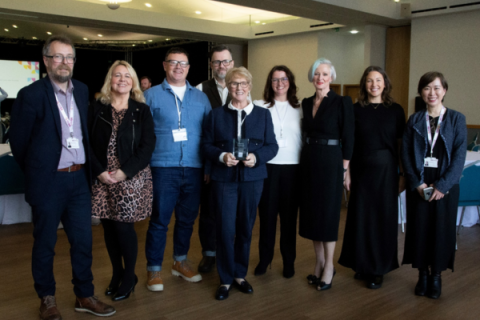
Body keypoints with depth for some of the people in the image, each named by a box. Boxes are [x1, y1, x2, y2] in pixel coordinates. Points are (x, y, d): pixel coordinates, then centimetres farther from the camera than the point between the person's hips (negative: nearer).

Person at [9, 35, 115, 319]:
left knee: (83, 241, 11)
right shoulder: (31, 94, -9)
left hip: (79, 179, 5)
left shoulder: (83, 91, 6)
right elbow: (18, 140, -2)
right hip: (48, 181, -4)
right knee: (45, 243, 10)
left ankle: (85, 296, 27)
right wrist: (37, 170, 6)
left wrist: (87, 169, 14)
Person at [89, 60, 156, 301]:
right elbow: (88, 143, 2)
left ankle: (129, 276, 17)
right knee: (108, 227, 8)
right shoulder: (97, 109, 6)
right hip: (103, 178, 3)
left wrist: (125, 171, -12)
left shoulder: (141, 110, 2)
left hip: (132, 177, -2)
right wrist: (99, 171, -10)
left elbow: (148, 145, -4)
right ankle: (116, 273, 26)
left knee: (123, 225, -3)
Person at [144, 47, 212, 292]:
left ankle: (180, 262, 31)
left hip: (194, 168, 3)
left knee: (187, 219, 13)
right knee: (159, 220, 1)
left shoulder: (201, 97, 12)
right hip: (163, 168, -3)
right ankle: (154, 269, 16)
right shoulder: (151, 95, 3)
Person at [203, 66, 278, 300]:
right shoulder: (216, 115, 7)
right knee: (225, 230, -3)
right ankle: (226, 279, 14)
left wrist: (257, 157, -14)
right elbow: (207, 145, 4)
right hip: (224, 178, -1)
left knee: (246, 228, 9)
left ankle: (240, 275, 26)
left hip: (252, 178, 1)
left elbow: (272, 146, 5)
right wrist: (221, 156, -15)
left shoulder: (263, 114, 9)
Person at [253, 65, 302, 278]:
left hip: (292, 167, 1)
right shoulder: (259, 106, 4)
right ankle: (264, 258, 20)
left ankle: (289, 261, 19)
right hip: (267, 166, -1)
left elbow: (306, 139, 7)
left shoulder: (300, 109, 8)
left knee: (289, 215, 6)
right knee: (267, 214, 5)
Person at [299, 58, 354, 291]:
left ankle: (329, 265, 15)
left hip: (330, 162, -6)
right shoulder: (306, 103, 10)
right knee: (311, 212, 9)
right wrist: (306, 158, 8)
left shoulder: (342, 102, -7)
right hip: (308, 160, 6)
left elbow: (348, 138, -7)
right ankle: (319, 262, 23)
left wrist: (344, 168, -9)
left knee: (328, 212, 1)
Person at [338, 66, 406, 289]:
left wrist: (403, 174, -2)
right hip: (361, 170, 1)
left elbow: (401, 145, 2)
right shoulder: (356, 110, 2)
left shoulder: (396, 110, 1)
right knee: (360, 217, 7)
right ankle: (362, 264, 24)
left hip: (386, 170, 0)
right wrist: (347, 172, -3)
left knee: (383, 218, 5)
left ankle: (378, 269, 19)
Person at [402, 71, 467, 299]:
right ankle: (422, 273, 22)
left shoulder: (456, 119, 0)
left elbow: (459, 156, -6)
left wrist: (442, 185, -14)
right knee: (419, 228, 6)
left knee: (442, 228, 5)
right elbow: (406, 154, 1)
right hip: (418, 185, 1)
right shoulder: (414, 120, 5)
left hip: (445, 185, -1)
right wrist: (417, 183, -10)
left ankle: (436, 275, 22)